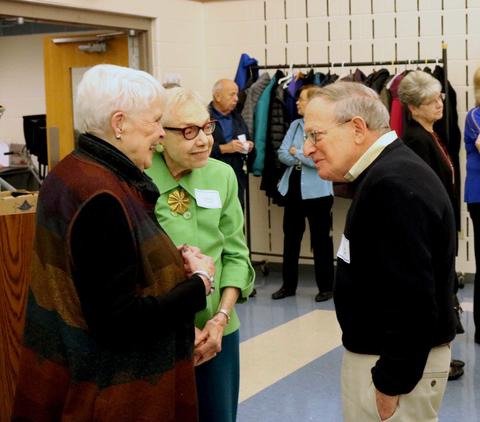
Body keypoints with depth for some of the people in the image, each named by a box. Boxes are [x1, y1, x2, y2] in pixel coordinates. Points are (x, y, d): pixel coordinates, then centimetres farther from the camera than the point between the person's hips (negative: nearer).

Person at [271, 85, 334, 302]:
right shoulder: (295, 125, 9)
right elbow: (282, 154, 2)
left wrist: (296, 152, -7)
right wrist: (305, 158, -15)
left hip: (317, 191, -6)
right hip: (293, 188, 6)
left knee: (320, 239, 4)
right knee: (290, 237, 12)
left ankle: (325, 287, 15)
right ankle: (288, 284, 23)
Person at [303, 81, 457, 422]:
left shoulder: (394, 186, -24)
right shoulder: (388, 173, 9)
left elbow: (412, 300, -28)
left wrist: (391, 383, -20)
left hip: (400, 364, -10)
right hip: (381, 352, 10)